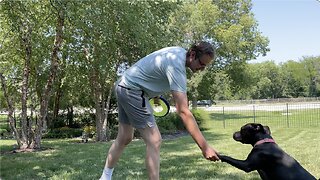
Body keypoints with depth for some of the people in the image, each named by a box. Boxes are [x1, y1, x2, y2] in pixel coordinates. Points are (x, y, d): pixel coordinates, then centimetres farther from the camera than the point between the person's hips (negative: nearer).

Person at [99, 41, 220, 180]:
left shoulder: (179, 51, 2)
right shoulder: (176, 67, -27)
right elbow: (183, 111, -34)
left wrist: (154, 91, 14)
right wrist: (205, 147, -35)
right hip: (132, 90, -10)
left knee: (124, 139, 17)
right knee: (154, 141, -11)